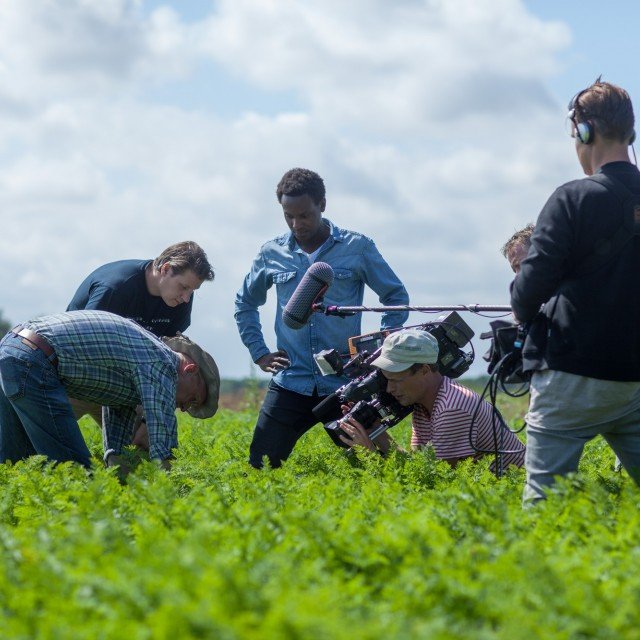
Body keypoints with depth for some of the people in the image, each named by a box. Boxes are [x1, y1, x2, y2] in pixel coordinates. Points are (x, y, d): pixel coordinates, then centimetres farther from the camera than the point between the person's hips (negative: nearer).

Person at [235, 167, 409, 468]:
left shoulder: (358, 248, 1)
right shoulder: (272, 254, 7)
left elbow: (397, 297, 9)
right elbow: (245, 303, 23)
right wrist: (259, 353, 13)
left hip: (346, 384, -2)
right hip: (290, 384, 2)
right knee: (260, 469, -3)